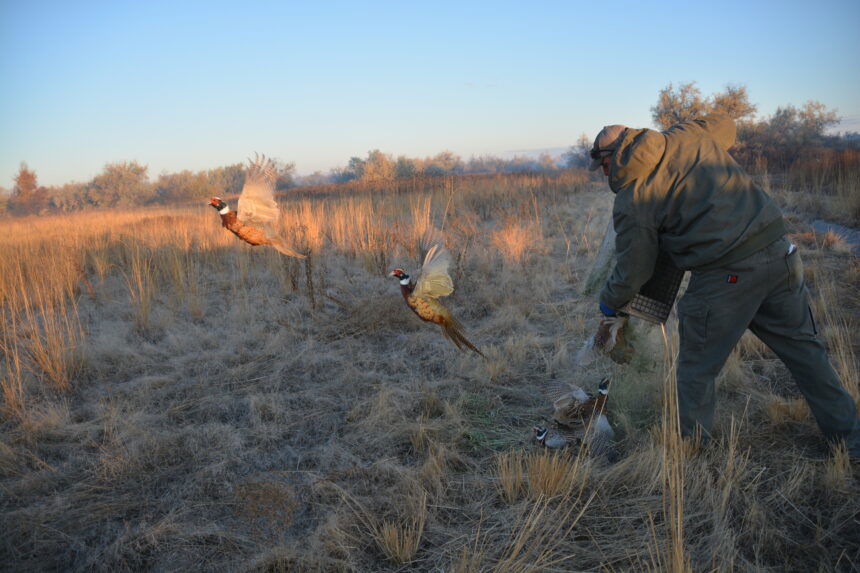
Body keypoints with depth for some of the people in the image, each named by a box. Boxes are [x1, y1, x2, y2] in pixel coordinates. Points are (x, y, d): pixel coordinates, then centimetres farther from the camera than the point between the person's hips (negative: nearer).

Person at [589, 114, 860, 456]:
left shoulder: (631, 200, -7)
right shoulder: (686, 136, 8)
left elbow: (633, 270, 0)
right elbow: (725, 124, 32)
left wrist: (609, 302, 19)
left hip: (725, 278, -7)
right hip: (778, 254, 7)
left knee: (697, 369, 12)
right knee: (803, 348, 21)